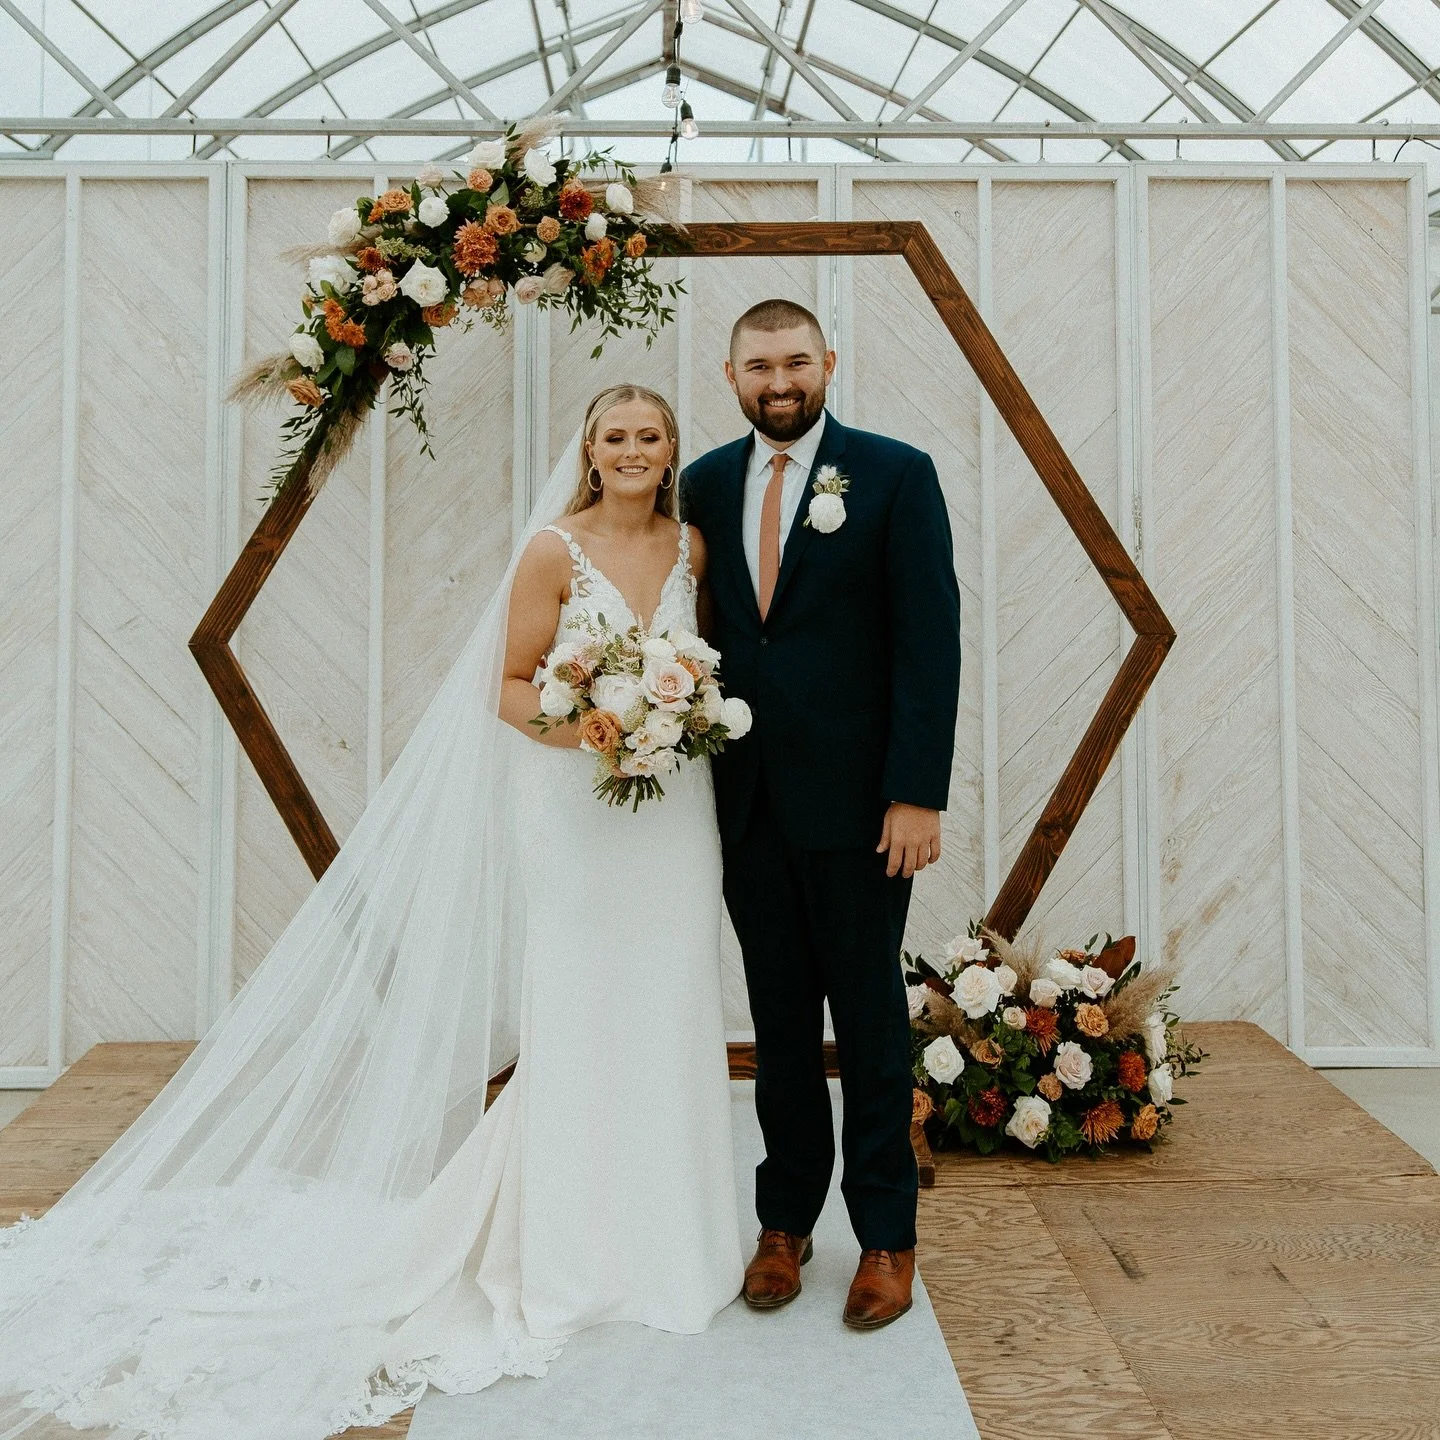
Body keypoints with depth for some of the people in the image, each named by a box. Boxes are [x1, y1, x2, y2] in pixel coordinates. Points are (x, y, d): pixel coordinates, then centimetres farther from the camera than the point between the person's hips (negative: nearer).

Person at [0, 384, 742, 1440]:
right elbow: (510, 688, -3)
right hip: (575, 815, -4)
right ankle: (576, 1259, 16)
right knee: (575, 1023, 0)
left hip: (674, 812, 4)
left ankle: (664, 1237, 25)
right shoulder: (553, 550, -6)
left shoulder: (693, 544, 7)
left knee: (665, 1016, 9)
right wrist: (592, 728, -20)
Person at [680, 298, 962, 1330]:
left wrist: (919, 794, -14)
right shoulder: (706, 484, 9)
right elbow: (701, 629, 10)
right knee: (779, 1021, 13)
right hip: (747, 801, 4)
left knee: (870, 1020, 8)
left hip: (856, 800, -3)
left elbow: (930, 640, -8)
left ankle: (887, 1237, 23)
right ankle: (786, 1221, 28)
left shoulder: (895, 474, -3)